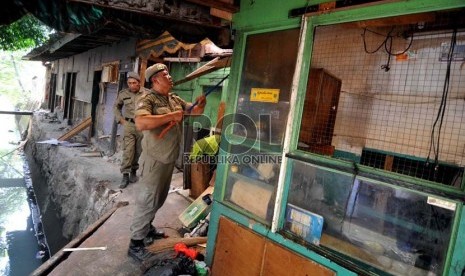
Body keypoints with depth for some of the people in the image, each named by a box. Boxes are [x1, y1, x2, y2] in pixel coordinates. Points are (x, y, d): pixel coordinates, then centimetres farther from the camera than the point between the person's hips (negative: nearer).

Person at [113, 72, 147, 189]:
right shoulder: (123, 94, 1)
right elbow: (116, 107, 16)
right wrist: (120, 119, 6)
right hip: (129, 125, 0)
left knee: (138, 151, 10)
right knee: (128, 151, -5)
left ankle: (134, 171, 28)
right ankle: (125, 175, 3)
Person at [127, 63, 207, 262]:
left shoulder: (175, 99, 9)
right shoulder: (148, 100, -16)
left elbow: (194, 112, 17)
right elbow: (141, 123, -35)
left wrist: (200, 104, -6)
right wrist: (171, 116, -30)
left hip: (170, 160, 8)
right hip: (155, 160, -8)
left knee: (159, 199, 22)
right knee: (147, 201, 1)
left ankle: (147, 228, 42)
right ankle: (135, 244, 15)